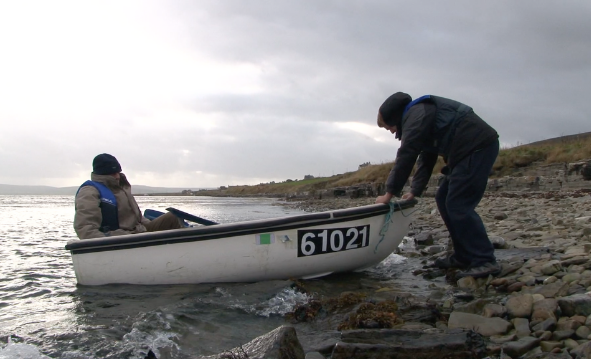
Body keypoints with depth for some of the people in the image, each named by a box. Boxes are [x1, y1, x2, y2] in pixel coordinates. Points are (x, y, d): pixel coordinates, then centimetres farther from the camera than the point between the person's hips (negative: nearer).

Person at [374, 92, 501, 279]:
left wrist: (390, 193, -9)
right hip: (470, 149, 11)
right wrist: (415, 191, 13)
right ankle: (463, 256, 15)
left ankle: (484, 261, -11)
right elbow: (425, 158, 21)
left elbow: (406, 156, -15)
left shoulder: (415, 115, -10)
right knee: (444, 199, 11)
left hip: (477, 146, -11)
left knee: (458, 205, -13)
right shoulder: (421, 114, 23)